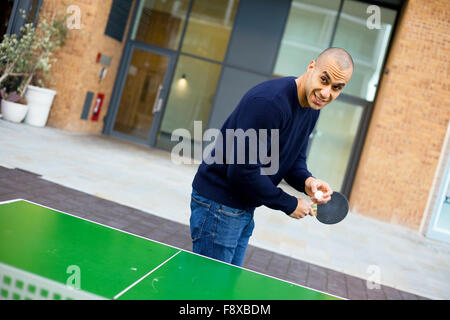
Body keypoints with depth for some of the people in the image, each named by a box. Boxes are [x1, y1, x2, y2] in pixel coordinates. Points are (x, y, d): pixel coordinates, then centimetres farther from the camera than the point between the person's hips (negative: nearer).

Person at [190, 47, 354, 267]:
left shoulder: (312, 106, 3)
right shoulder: (269, 101, -26)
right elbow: (243, 170, -27)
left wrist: (306, 181, -11)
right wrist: (289, 205, -15)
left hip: (245, 208, 9)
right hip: (218, 205, -9)